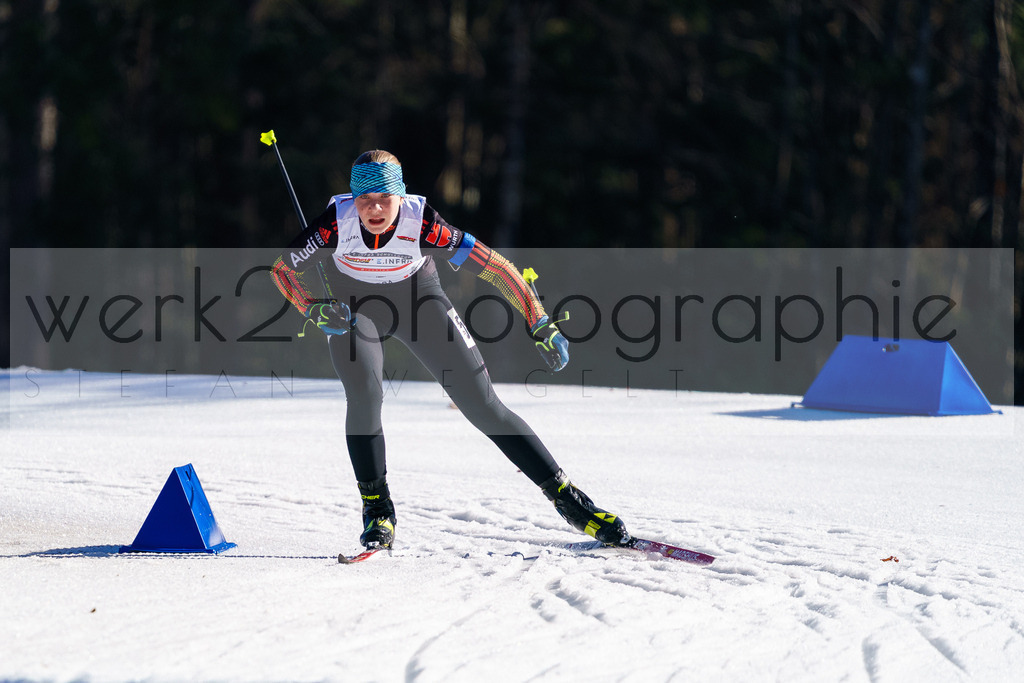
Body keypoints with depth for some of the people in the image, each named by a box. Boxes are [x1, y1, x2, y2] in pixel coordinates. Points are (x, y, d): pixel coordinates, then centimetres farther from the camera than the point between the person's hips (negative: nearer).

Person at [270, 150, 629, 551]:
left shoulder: (420, 222, -33)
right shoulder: (338, 221, -31)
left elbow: (493, 266, -27)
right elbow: (282, 269, -18)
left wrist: (540, 323, -28)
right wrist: (313, 310, -35)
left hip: (418, 300, 0)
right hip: (353, 306, 0)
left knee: (482, 403, -5)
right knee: (364, 396, -26)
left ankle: (564, 495, 4)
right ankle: (376, 508, -7)